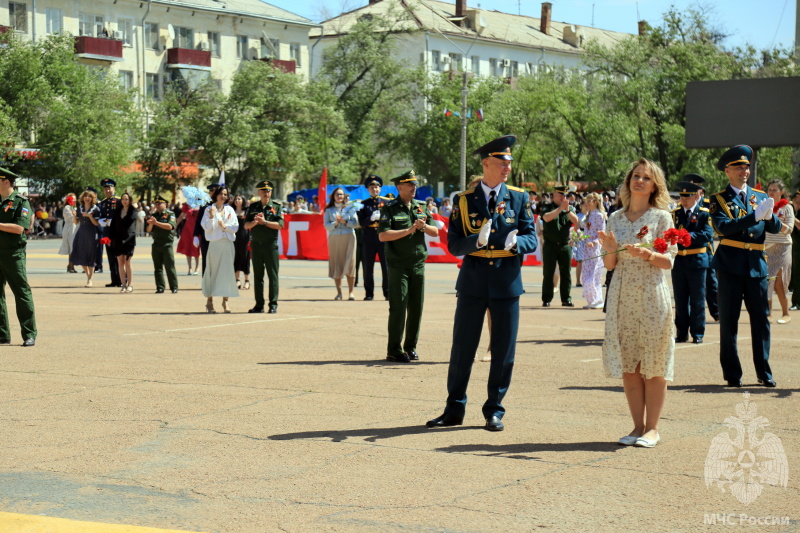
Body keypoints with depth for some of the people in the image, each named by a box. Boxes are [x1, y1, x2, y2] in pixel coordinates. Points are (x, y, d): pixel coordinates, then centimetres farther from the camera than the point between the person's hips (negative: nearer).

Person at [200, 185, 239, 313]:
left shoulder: (229, 209, 12)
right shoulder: (209, 209, 4)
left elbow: (236, 226, 7)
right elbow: (207, 228, -3)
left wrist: (225, 226, -9)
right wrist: (212, 216, -15)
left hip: (228, 244, 3)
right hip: (214, 243, -3)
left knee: (227, 271, -1)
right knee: (212, 271, -2)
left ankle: (225, 301, 3)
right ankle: (209, 301, 5)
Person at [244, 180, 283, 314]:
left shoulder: (276, 207, 3)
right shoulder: (252, 207, 11)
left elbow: (280, 225, -7)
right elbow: (246, 225, 6)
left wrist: (265, 222, -15)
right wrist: (255, 222, -13)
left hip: (271, 244, -3)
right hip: (256, 244, 3)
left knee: (272, 275, -3)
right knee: (257, 275, 6)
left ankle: (273, 304, 1)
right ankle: (259, 305, 11)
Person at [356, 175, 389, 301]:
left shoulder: (386, 203, 11)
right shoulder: (364, 204, 10)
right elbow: (361, 223, 0)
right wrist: (371, 218, -17)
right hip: (368, 240, 1)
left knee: (386, 267, -3)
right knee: (368, 268, 2)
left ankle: (388, 293, 4)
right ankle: (369, 294, 9)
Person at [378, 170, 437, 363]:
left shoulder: (421, 207, 12)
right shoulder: (389, 208, -3)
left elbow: (435, 232, 10)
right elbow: (382, 235, -15)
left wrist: (423, 226, -11)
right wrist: (409, 230, -18)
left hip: (418, 265, 5)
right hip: (398, 265, -5)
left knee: (416, 307, 6)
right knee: (398, 307, -6)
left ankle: (411, 347, 16)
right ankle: (394, 350, 0)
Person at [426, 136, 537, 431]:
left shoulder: (519, 198, 5)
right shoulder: (464, 200, 3)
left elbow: (532, 239, 1)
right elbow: (454, 245, -1)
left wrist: (515, 242, -22)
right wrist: (477, 241, -21)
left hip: (507, 282, 0)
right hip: (473, 281, 0)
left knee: (503, 352, 4)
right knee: (462, 350, 5)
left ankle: (494, 411, 17)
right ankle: (454, 409, 17)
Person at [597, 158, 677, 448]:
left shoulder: (661, 216, -1)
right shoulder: (616, 218, 10)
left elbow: (668, 261, -5)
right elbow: (610, 265, 10)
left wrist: (645, 253, -22)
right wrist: (610, 249, -11)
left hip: (652, 296, -4)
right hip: (622, 295, 4)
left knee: (653, 364, -1)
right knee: (627, 364, 5)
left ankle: (652, 428, 6)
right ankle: (638, 425, 13)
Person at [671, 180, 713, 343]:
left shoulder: (704, 214, -2)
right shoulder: (675, 213, 9)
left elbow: (707, 234, -15)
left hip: (697, 261, -3)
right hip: (678, 261, 3)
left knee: (697, 300, 3)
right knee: (680, 300, 8)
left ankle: (697, 333, 11)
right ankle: (682, 333, 15)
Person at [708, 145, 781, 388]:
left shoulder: (760, 196, 14)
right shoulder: (719, 199, 2)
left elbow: (776, 228, 6)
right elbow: (723, 227, -15)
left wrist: (769, 215, -16)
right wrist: (754, 216, -25)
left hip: (757, 265, 3)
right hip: (730, 265, -3)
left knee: (760, 319, 4)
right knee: (729, 320, 2)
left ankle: (764, 372, 11)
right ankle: (732, 374, 9)